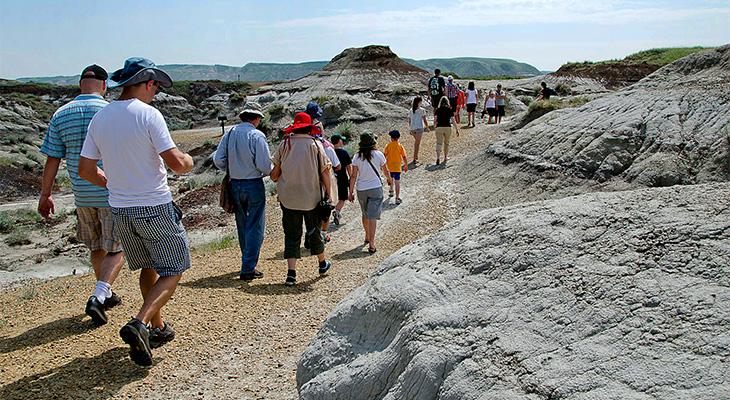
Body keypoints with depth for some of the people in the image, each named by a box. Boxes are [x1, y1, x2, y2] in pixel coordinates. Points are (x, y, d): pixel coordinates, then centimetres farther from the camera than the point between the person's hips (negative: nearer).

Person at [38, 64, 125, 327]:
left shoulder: (61, 115, 1)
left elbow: (52, 160, 3)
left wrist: (45, 195, 12)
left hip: (82, 195, 4)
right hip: (113, 194, -4)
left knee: (97, 248, 20)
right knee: (116, 250, 5)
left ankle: (105, 295, 33)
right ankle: (98, 297, -11)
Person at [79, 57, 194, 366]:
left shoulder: (99, 118, 5)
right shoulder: (148, 115, -14)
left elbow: (85, 170, 8)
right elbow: (176, 163, -19)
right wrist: (188, 161, 3)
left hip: (120, 210, 7)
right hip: (155, 208, -7)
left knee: (148, 268, 22)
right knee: (172, 271, 5)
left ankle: (158, 328, 31)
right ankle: (140, 324, -13)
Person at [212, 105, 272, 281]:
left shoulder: (229, 134, 2)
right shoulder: (257, 135, -14)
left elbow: (218, 160, 1)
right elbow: (264, 165, -18)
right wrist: (270, 171, 3)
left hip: (235, 185, 6)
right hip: (254, 185, -6)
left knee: (242, 226, 18)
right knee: (255, 227, 2)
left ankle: (248, 262, 31)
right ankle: (248, 269, 2)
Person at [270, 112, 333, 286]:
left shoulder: (285, 144, -1)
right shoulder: (315, 144, -3)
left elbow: (275, 173, 1)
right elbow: (324, 172, -5)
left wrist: (276, 180, 22)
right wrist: (327, 194, 2)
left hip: (288, 198, 0)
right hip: (312, 197, 0)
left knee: (291, 234, 6)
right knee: (314, 230, 17)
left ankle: (291, 272, -2)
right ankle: (322, 263, 35)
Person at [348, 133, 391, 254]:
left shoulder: (357, 157, -5)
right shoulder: (378, 155, -7)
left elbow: (353, 176, -5)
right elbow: (386, 171, 5)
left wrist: (351, 192, 2)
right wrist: (390, 179, 26)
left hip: (361, 190, 2)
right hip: (376, 188, -2)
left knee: (365, 214, 21)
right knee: (373, 216, -3)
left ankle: (367, 237, 38)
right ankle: (371, 243, -10)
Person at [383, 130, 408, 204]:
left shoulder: (388, 145, -5)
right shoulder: (400, 146, -8)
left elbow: (384, 155, -5)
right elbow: (404, 157, -7)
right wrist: (406, 166, 3)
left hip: (390, 166, 3)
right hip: (397, 167, -3)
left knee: (391, 178, 29)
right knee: (397, 182, -3)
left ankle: (391, 191, 45)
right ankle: (397, 198, -7)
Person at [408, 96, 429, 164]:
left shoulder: (411, 110, 9)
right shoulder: (422, 110, -5)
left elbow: (409, 120, 13)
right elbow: (425, 120, -2)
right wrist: (427, 127, 12)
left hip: (412, 129, 5)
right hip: (419, 128, -5)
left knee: (416, 141, 23)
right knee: (417, 143, -2)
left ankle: (416, 156, 25)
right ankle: (415, 159, -4)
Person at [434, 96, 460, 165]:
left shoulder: (438, 110, 3)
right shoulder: (450, 110, 3)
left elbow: (435, 120, -2)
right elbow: (453, 120, -1)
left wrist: (435, 126, 17)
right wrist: (457, 129, 3)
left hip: (439, 128, -1)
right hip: (447, 127, 1)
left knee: (439, 143, -1)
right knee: (446, 143, 18)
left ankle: (438, 158, -18)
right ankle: (445, 157, 30)